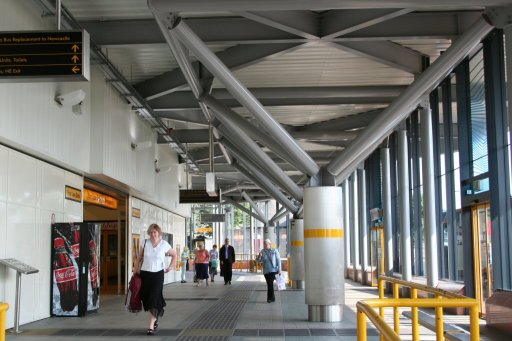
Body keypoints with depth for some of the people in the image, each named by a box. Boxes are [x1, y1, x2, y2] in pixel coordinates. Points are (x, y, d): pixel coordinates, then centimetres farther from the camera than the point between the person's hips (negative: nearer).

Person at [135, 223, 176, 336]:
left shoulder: (164, 245, -4)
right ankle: (155, 318, 34)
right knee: (146, 298, 7)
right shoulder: (145, 243, -1)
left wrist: (171, 266, 4)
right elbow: (139, 257, 8)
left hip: (158, 274, -2)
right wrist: (137, 270, 4)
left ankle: (151, 326, -8)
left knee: (154, 299, -10)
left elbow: (174, 254, 12)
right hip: (145, 273, 2)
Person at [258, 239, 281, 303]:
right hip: (266, 271, 4)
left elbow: (278, 260, -3)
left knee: (270, 283, -13)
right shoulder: (262, 251, 4)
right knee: (269, 284, 8)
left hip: (273, 270, -4)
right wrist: (259, 256, -16)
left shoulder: (275, 251, -4)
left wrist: (279, 270, -7)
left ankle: (269, 298, -6)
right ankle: (272, 298, 19)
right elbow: (259, 261, 6)